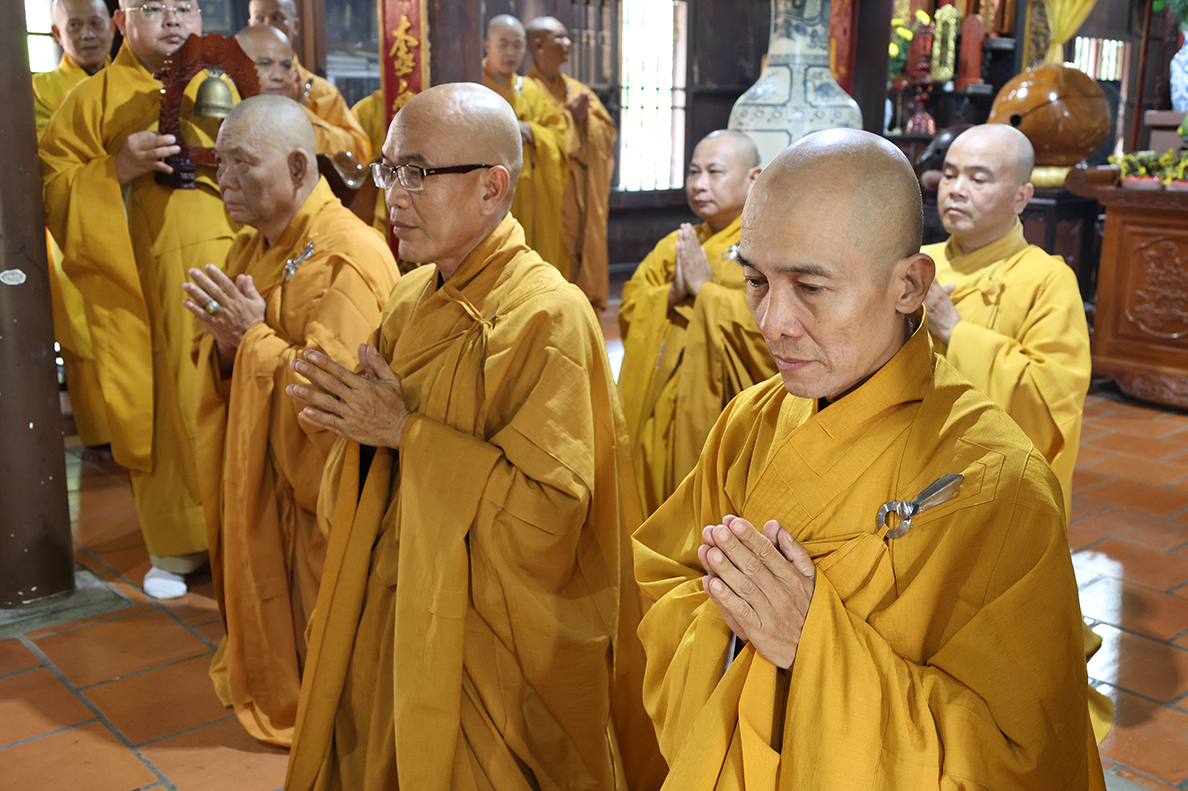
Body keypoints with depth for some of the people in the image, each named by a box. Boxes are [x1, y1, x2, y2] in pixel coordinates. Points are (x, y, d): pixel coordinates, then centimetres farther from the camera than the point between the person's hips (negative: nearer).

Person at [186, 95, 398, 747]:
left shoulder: (350, 258, -23)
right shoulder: (251, 248, 7)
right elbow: (223, 373, 12)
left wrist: (254, 336, -21)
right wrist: (224, 341, -12)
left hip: (327, 481, -8)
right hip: (261, 474, 9)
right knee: (270, 600, 23)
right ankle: (275, 701, 45)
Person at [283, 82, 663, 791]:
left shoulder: (549, 318, -19)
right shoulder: (413, 300, 5)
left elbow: (551, 512, -25)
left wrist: (407, 433, -23)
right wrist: (361, 421, -9)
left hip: (492, 646, -7)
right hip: (394, 623, 7)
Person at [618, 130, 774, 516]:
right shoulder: (675, 244, 16)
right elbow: (629, 309, 10)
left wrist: (705, 290, -13)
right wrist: (672, 294, -10)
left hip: (731, 417, -5)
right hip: (664, 417, 5)